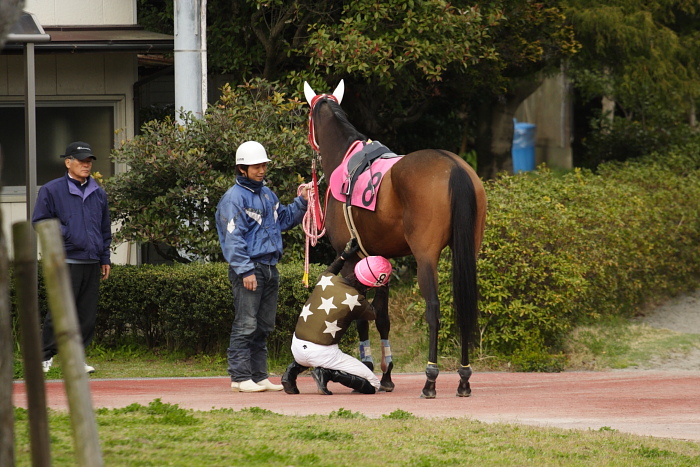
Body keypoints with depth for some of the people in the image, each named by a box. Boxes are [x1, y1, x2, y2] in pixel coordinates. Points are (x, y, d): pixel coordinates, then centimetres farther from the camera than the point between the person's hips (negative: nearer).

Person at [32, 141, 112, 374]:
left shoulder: (98, 194, 17)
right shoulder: (51, 191, 1)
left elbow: (105, 229, 24)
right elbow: (39, 222, 0)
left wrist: (105, 259, 18)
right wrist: (65, 233, -13)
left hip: (92, 263, 5)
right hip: (66, 262, -5)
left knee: (88, 314, 4)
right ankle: (45, 356, 1)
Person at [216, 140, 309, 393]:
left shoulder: (267, 194, 16)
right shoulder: (234, 198, -9)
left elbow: (284, 219, 30)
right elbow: (233, 238, -15)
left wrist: (301, 202, 13)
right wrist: (245, 271, -20)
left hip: (269, 267, 9)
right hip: (249, 269, -9)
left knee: (264, 326, 11)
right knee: (246, 325, -9)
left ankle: (259, 376, 16)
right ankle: (240, 377, -8)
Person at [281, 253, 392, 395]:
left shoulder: (326, 279, 0)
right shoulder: (355, 299, -13)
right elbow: (372, 314, 11)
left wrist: (344, 256, 38)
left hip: (296, 347, 6)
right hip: (322, 354, -6)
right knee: (373, 386, -1)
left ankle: (293, 369, 14)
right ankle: (327, 373, -14)